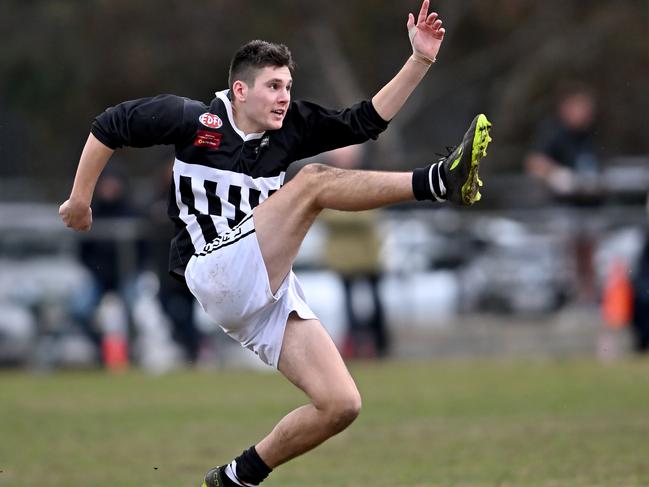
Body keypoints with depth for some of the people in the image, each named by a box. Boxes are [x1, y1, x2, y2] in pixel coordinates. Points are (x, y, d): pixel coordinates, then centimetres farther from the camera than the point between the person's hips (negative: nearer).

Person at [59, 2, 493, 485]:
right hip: (216, 276, -7)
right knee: (313, 180, -22)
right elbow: (109, 126, 4)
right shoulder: (194, 119, -4)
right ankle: (440, 182, -37)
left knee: (341, 404, -6)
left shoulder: (288, 128, 9)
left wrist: (420, 60, -5)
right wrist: (80, 201, 9)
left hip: (270, 292, 7)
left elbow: (366, 120, 5)